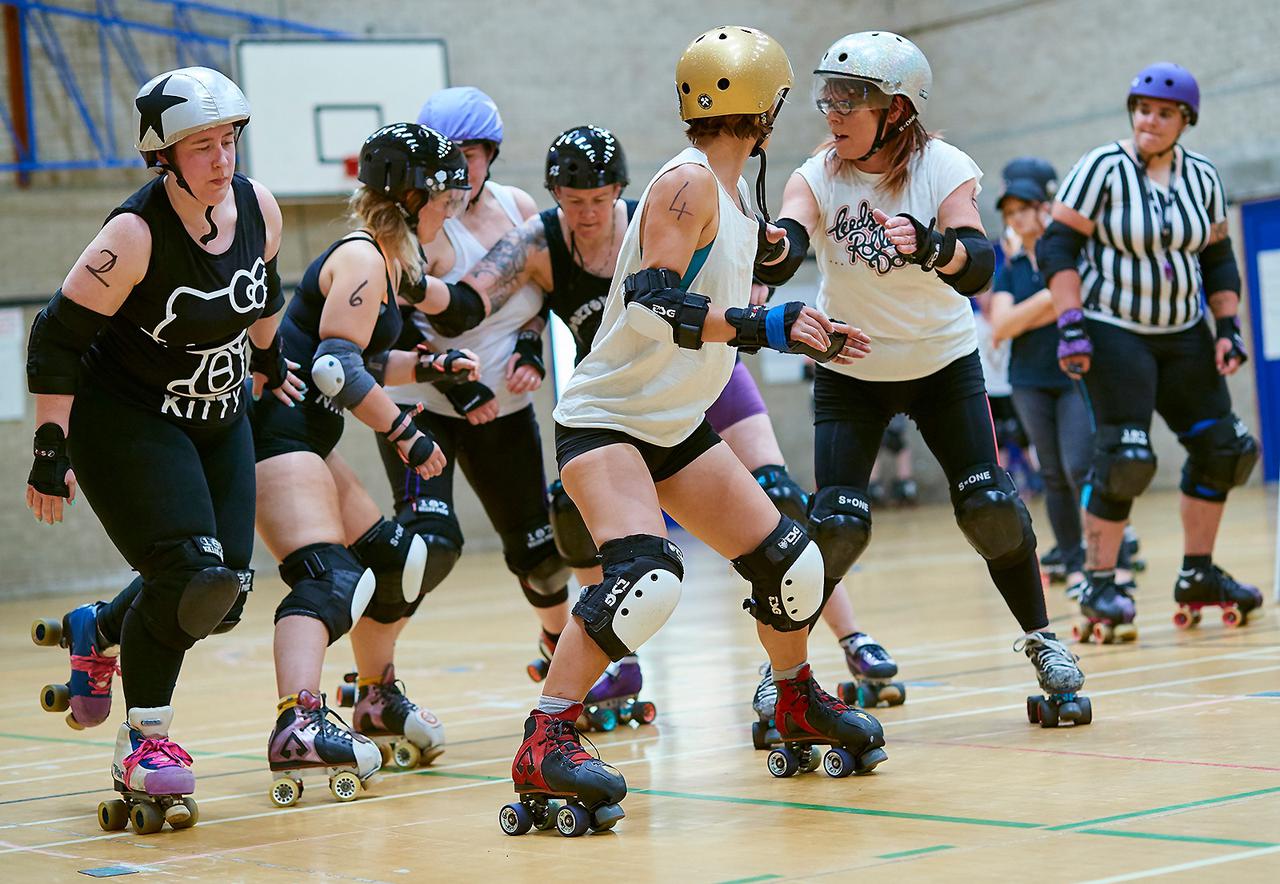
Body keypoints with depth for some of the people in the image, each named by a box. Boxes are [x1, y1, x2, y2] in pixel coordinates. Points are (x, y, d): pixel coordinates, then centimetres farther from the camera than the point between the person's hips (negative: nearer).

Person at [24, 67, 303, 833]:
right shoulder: (135, 234, -24)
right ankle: (145, 742, -1)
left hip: (218, 420, 7)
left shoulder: (259, 208, -7)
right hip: (121, 418, -6)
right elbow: (58, 340, -19)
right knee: (188, 575, -19)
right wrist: (51, 452, -19)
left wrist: (270, 363, 27)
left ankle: (97, 632, 31)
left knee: (223, 593, 2)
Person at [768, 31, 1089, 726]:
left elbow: (976, 268, -33)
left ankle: (1041, 642, 12)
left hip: (944, 362, 0)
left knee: (989, 506, -10)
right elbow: (786, 239, -36)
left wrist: (929, 246, -56)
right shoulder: (818, 177, -15)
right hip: (850, 372, 0)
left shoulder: (944, 168, -18)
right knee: (836, 525, -14)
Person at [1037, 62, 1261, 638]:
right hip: (1113, 331, -6)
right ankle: (1099, 586, -4)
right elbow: (1057, 247, -13)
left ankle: (1197, 576, 16)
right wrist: (1071, 326, -20)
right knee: (1124, 456, -14)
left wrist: (1228, 327, 4)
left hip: (1184, 333, 6)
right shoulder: (1102, 168, -10)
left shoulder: (1202, 178, 5)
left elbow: (1218, 259, 14)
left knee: (1220, 448, 4)